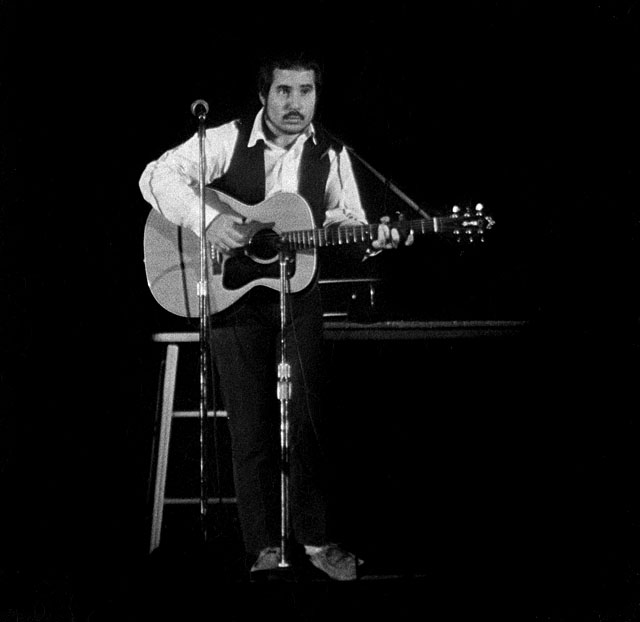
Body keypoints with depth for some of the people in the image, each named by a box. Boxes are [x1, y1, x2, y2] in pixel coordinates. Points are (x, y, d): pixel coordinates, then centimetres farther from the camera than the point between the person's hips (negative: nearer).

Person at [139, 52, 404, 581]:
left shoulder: (331, 155, 0)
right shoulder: (228, 142, -9)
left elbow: (345, 221, 7)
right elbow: (158, 176, -15)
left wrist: (373, 237, -15)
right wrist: (208, 218, -27)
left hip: (297, 296, 2)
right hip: (231, 296, -2)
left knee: (308, 415, -1)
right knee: (251, 425, 2)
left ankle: (316, 540, 9)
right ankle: (265, 547, 10)